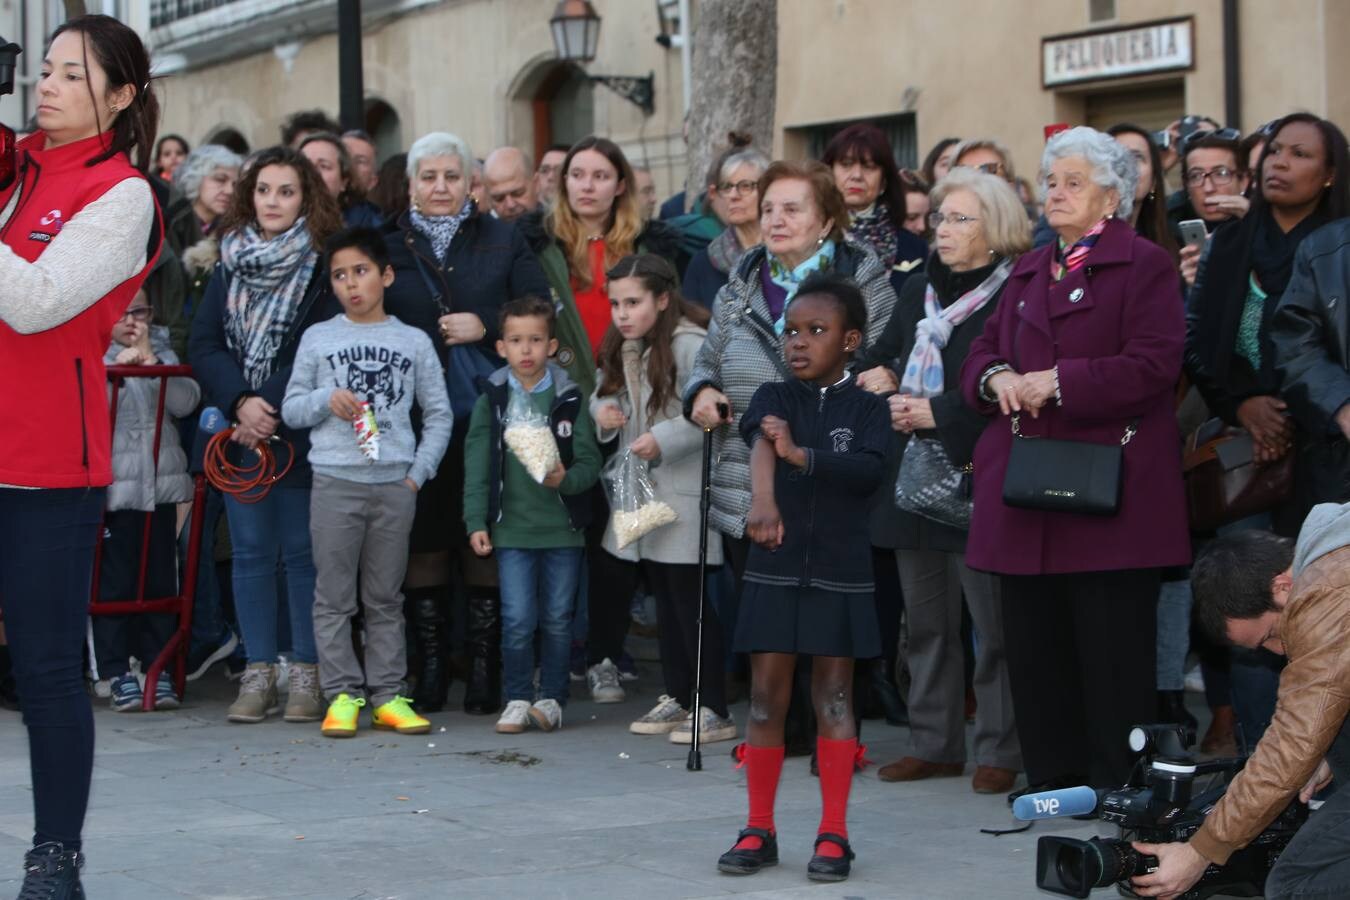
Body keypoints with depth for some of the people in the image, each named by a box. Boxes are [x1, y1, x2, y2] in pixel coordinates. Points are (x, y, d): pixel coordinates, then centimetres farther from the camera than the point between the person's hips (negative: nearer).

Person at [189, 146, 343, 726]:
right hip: (239, 433, 4)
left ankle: (307, 676, 6)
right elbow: (203, 345, 4)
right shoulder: (231, 263, 10)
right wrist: (241, 402, -12)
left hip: (301, 433, -4)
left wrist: (271, 407, -15)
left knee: (302, 552, -1)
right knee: (251, 552, 5)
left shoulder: (324, 268, -2)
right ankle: (258, 674, 10)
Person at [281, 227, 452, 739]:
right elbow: (291, 409, 8)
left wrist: (418, 472, 0)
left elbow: (439, 415, 9)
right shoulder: (317, 339, 7)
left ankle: (388, 695, 9)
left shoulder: (414, 343, 8)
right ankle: (342, 694, 3)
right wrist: (327, 400, -11)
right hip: (335, 481, 0)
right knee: (335, 597, -1)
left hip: (395, 485, 1)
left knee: (385, 599, 6)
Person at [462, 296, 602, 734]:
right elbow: (477, 465, 4)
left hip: (563, 529, 0)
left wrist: (566, 479, -21)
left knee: (557, 619, 5)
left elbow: (590, 462, 0)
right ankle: (518, 699, 8)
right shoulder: (492, 400, 3)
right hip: (512, 529, 0)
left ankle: (552, 698, 17)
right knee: (518, 620, -4)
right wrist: (476, 522, -2)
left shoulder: (570, 400, 1)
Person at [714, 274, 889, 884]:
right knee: (766, 696, 4)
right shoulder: (774, 398, 3)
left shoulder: (866, 407, 1)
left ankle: (833, 835, 7)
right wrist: (763, 501, -39)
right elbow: (761, 445, -19)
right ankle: (759, 830, 13)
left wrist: (801, 455, -26)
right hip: (775, 566, 1)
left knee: (833, 697, 3)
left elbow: (871, 470, -15)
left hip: (839, 568, -1)